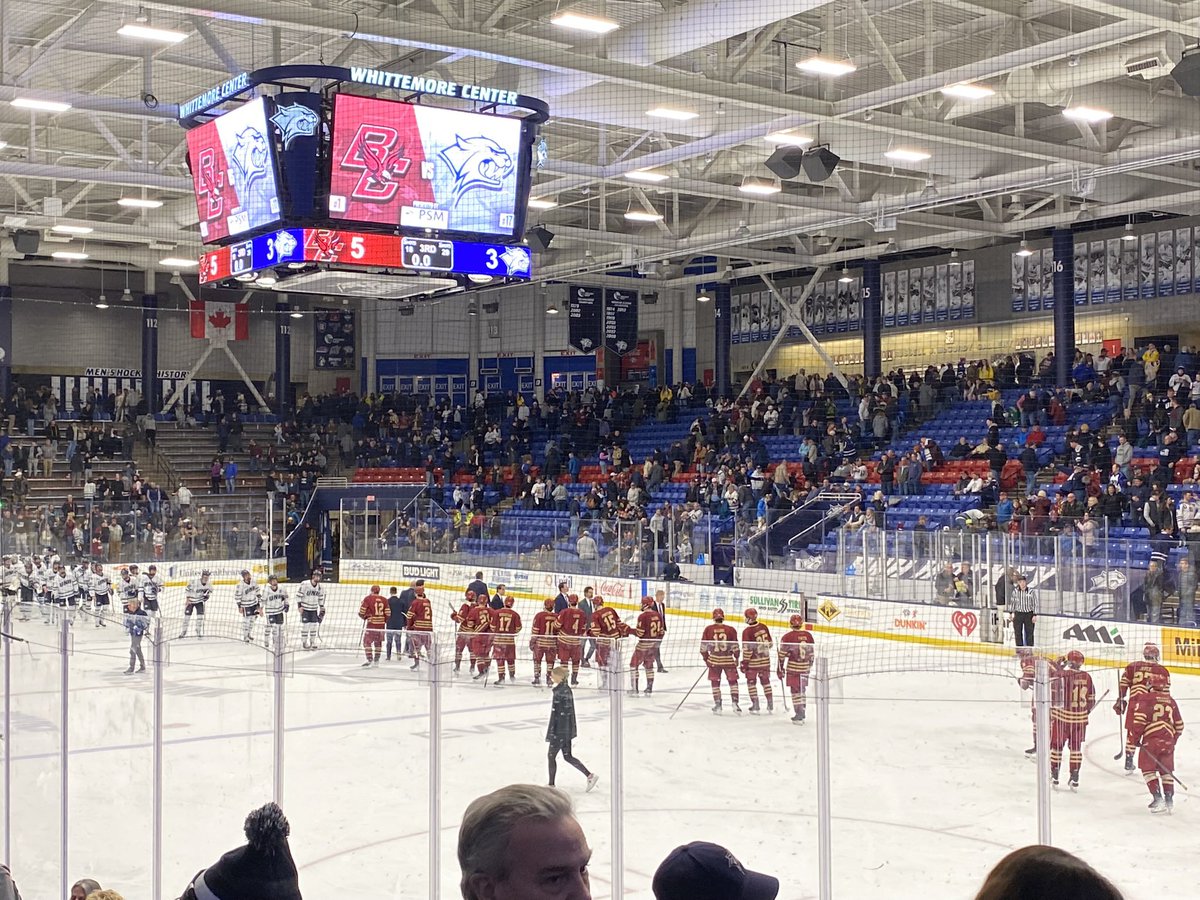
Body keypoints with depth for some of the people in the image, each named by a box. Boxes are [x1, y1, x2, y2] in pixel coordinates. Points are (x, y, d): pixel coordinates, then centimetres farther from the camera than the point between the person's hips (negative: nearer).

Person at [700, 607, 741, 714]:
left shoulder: (708, 629, -5)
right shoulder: (730, 629, -7)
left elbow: (703, 646, 0)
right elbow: (735, 646, -3)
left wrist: (706, 658, 14)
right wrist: (736, 657, 13)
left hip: (714, 660, 0)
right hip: (728, 659, 0)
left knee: (715, 682, 13)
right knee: (733, 681, 11)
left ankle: (717, 705, 12)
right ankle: (734, 703, 2)